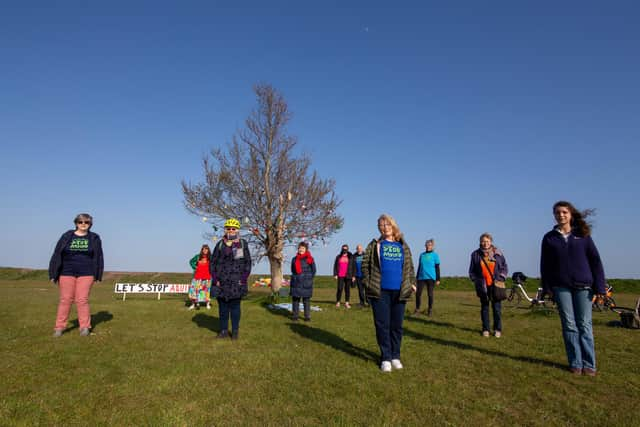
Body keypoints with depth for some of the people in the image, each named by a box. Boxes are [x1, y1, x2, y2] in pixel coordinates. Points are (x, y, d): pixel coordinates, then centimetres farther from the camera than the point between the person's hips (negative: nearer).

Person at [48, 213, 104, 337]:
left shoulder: (94, 238, 4)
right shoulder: (67, 236, 3)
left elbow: (98, 257, 5)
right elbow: (57, 255, 3)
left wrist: (97, 275, 2)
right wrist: (53, 274, -1)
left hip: (85, 274, -1)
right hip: (67, 273, 1)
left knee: (82, 300, -2)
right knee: (65, 299, 2)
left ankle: (85, 327, 5)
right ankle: (59, 327, 11)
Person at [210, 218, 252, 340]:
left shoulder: (243, 244, 4)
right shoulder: (220, 244, 7)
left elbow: (247, 263, 4)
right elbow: (212, 263, 8)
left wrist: (243, 279, -5)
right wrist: (215, 279, -1)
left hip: (236, 283, -2)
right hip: (222, 283, 2)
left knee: (235, 307, 3)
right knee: (223, 308, 8)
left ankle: (235, 331, 13)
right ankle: (224, 330, 20)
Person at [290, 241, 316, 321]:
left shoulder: (309, 259, -2)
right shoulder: (294, 259, 7)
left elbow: (313, 271, 3)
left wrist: (308, 279, -2)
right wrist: (296, 277, 8)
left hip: (306, 284, -3)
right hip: (296, 283, 3)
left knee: (306, 300, 1)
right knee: (295, 299, 6)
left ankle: (307, 316, 10)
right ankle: (295, 315, 17)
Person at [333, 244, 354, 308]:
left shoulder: (351, 257, 7)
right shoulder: (338, 257, 9)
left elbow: (353, 267, 5)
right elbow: (335, 266, 9)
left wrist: (353, 276, 0)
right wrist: (335, 274, 0)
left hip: (348, 276, 0)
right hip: (340, 276, 0)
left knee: (347, 289, 2)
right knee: (340, 289, -5)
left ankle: (346, 303, 8)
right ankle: (338, 302, 5)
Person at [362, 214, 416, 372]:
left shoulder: (403, 246, 11)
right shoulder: (375, 245, 4)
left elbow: (410, 266, 15)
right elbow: (365, 263, 3)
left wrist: (412, 283, 4)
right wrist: (367, 282, -5)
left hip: (399, 292, 2)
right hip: (380, 292, -2)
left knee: (397, 325, 9)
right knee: (382, 325, 3)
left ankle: (395, 356, 23)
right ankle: (385, 358, 13)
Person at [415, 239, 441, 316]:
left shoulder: (435, 255, 0)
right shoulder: (422, 255, 11)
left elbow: (437, 268, 0)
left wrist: (438, 279, -4)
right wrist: (417, 277, 17)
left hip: (431, 278, -3)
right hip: (421, 277, 3)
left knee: (430, 294, 3)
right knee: (418, 293, -3)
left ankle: (430, 310, 16)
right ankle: (417, 309, 9)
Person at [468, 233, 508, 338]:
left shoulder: (498, 253, 0)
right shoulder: (476, 254, 1)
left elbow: (505, 268, 8)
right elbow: (472, 271, 9)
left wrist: (500, 279, -2)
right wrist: (476, 281, 1)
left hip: (495, 285, 0)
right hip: (482, 286, 0)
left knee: (497, 307, 3)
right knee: (484, 307, 8)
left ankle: (498, 329, 17)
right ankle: (485, 329, 18)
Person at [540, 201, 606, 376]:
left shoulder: (582, 235, 5)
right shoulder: (549, 238, 6)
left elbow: (595, 260, 3)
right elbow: (545, 265, 7)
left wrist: (599, 286, -3)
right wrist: (547, 287, 1)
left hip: (582, 286, 0)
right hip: (561, 286, 1)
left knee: (584, 325, 3)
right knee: (569, 325, 3)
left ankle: (589, 364, 12)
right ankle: (575, 363, 10)